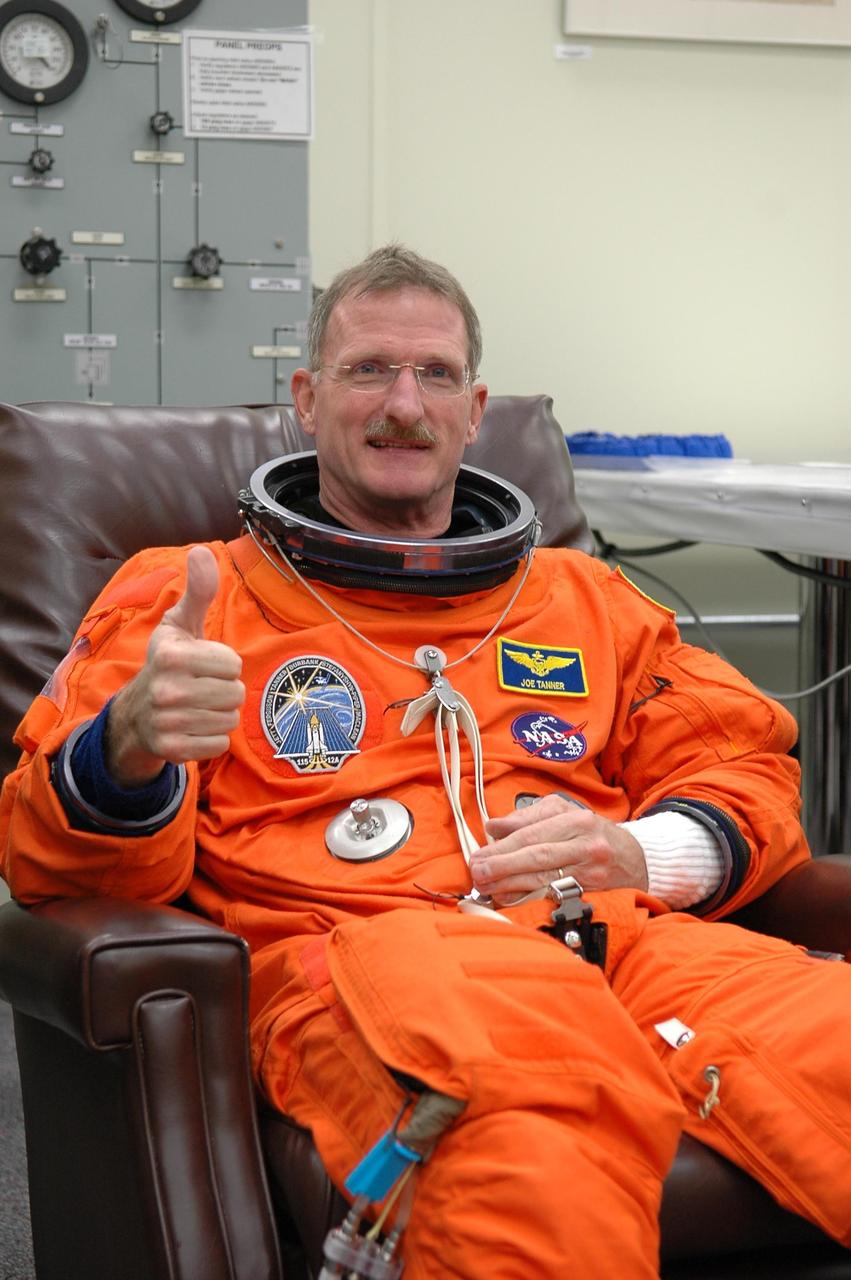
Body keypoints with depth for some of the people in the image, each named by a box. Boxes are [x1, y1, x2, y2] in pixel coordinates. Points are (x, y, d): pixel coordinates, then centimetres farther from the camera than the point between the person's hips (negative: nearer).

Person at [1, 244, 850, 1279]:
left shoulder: (581, 597, 31)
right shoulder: (182, 593, 20)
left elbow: (748, 767, 27)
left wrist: (642, 852, 2)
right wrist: (127, 755, -16)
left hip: (617, 934, 4)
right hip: (351, 949, -3)